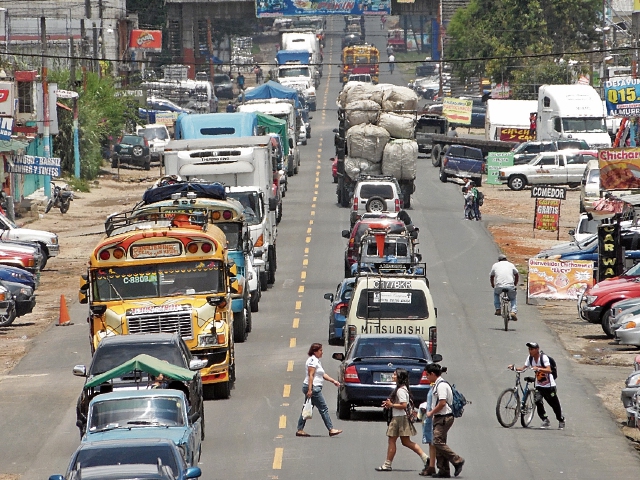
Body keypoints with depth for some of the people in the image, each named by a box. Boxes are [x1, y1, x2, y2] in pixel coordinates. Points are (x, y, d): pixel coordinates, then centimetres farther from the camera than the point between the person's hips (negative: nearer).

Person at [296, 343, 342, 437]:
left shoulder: (316, 360, 20)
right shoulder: (313, 360, -12)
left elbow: (323, 375, 22)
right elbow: (311, 375, -19)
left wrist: (333, 381, 16)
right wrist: (310, 390, -24)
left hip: (314, 388, 11)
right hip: (313, 388, -11)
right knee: (323, 409, -7)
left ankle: (300, 430, 10)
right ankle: (331, 429, -5)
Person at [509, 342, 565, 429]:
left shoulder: (543, 357, -20)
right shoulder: (530, 358, -2)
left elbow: (549, 370, -31)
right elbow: (523, 368, 2)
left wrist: (538, 368, -45)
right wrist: (514, 368, -15)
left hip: (549, 385, -5)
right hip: (539, 385, 5)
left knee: (555, 404, 4)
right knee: (538, 401, -15)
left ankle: (561, 421, 27)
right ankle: (545, 421, -1)